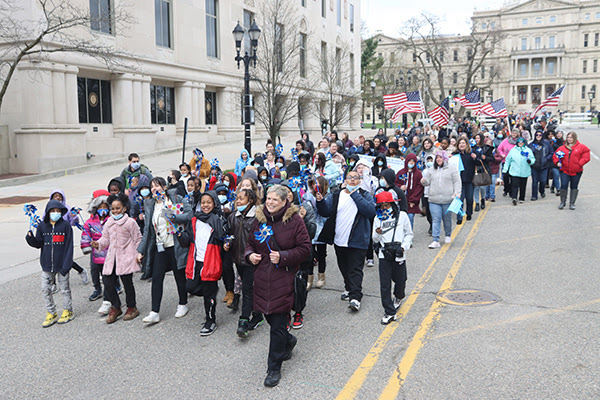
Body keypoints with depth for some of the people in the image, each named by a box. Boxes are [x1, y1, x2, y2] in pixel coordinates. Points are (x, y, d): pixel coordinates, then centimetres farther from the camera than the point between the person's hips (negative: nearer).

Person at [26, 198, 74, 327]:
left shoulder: (66, 225, -6)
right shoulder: (42, 226, 4)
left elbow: (69, 246, -7)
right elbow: (38, 244, 4)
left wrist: (66, 265, -13)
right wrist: (31, 238, -18)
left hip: (62, 265, -3)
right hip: (46, 265, 4)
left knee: (64, 289, 8)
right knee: (45, 289, 7)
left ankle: (67, 311, 23)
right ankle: (51, 313, 21)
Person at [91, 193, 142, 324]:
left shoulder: (130, 222, -5)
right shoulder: (109, 223, 10)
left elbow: (137, 240, -2)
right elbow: (105, 238, 15)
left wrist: (138, 254, -6)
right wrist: (98, 244, -5)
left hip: (126, 258, -5)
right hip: (111, 258, 5)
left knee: (127, 283, 4)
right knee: (108, 283, 3)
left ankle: (131, 307, 22)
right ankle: (116, 307, 21)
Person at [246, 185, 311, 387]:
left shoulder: (294, 220, -7)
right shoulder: (260, 219, 9)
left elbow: (305, 248, -7)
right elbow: (251, 242, 21)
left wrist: (283, 257, -18)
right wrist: (249, 254, -1)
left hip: (283, 279, -5)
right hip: (262, 278, 5)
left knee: (278, 323, -2)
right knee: (269, 316, 15)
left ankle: (274, 369, 11)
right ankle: (288, 341, 46)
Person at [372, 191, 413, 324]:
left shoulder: (402, 216, 4)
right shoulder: (378, 219, 8)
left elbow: (409, 234, 10)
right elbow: (375, 240, 10)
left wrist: (404, 247, -5)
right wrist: (377, 234, -13)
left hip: (398, 254, -1)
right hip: (384, 254, 1)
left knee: (400, 280, 11)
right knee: (385, 284, -3)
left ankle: (398, 298, 46)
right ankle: (389, 312, 5)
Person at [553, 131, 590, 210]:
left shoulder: (581, 147, 0)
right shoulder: (562, 148, 7)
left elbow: (586, 158, -3)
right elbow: (555, 155, 14)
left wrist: (579, 164, -16)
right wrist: (557, 162, -4)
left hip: (576, 171, -1)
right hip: (564, 171, 1)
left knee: (574, 187, 7)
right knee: (563, 185, -9)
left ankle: (572, 203, 15)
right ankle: (562, 202, 6)